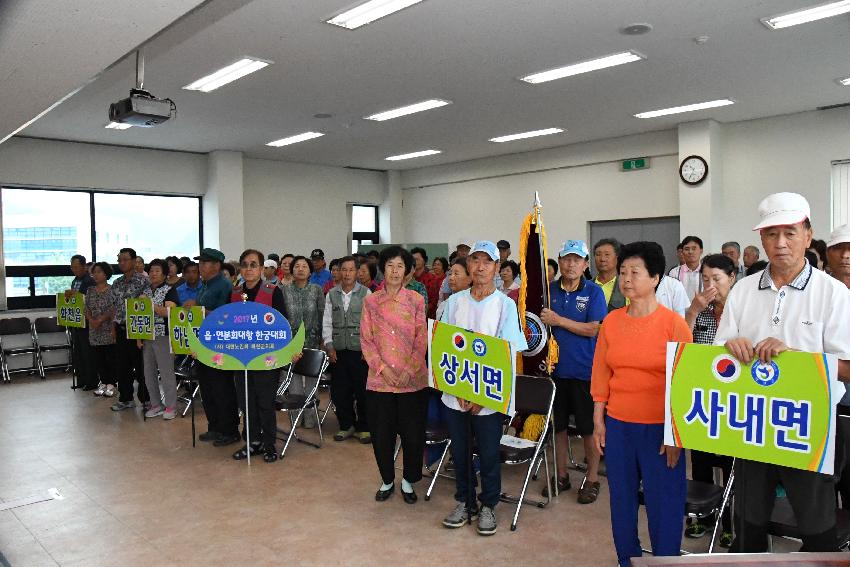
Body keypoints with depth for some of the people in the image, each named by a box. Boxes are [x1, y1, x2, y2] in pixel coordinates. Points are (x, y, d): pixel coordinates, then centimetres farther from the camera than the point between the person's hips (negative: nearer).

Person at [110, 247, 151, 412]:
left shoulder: (143, 280, -7)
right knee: (122, 365, 11)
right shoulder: (116, 284, 12)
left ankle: (145, 398, 9)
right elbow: (114, 307, 17)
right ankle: (125, 398, 22)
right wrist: (113, 327, 11)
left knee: (140, 366, 0)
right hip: (120, 329, 6)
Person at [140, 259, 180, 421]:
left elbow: (169, 312, -15)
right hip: (147, 337, 6)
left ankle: (171, 407, 5)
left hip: (163, 336, -6)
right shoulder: (145, 292, 14)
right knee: (149, 373, 9)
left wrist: (151, 304, -21)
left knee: (166, 372, -3)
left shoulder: (170, 290, -3)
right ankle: (156, 405, 21)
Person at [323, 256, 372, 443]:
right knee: (339, 391, 7)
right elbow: (327, 322, 9)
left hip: (360, 351, -3)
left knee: (362, 391, 2)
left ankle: (363, 427, 18)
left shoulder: (366, 293, -1)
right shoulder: (331, 294, 8)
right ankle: (346, 425, 24)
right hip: (338, 351, 3)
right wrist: (329, 345, 0)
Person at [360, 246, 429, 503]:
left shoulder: (416, 300, 1)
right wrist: (382, 368, -11)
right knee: (381, 434, 8)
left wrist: (409, 370, -12)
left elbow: (422, 339, -2)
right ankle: (387, 480, 30)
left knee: (412, 433, 6)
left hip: (412, 380, -1)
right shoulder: (370, 301, 4)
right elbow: (366, 339, 1)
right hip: (379, 379, 1)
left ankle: (408, 480, 28)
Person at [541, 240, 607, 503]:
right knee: (558, 424, 13)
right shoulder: (548, 290, 4)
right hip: (555, 367, 3)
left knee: (588, 427, 7)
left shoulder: (594, 292, -5)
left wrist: (558, 321, -17)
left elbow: (593, 329, -13)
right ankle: (561, 475, 29)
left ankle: (592, 479, 23)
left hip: (584, 370, -3)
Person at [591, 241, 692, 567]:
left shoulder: (673, 323, -7)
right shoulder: (611, 321, 3)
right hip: (617, 425, 4)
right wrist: (598, 421, 6)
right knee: (621, 498, 14)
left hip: (659, 427, -3)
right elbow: (601, 375, 7)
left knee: (663, 502, 6)